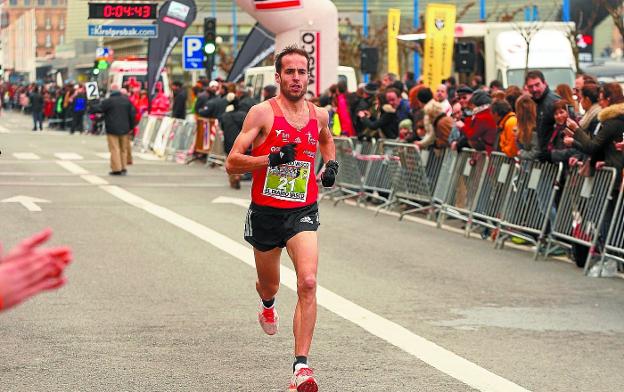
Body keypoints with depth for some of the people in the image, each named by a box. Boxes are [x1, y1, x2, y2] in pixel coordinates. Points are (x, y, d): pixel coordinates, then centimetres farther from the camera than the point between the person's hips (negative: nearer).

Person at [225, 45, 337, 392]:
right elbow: (232, 164, -13)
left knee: (308, 283, -20)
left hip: (303, 212, 1)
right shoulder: (263, 113, -10)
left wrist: (332, 163, 9)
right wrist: (273, 158, -26)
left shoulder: (319, 115, 3)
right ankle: (268, 305, 60)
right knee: (269, 285, 19)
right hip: (266, 212, -1)